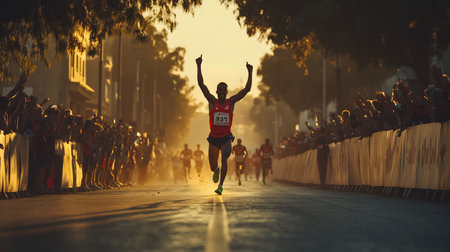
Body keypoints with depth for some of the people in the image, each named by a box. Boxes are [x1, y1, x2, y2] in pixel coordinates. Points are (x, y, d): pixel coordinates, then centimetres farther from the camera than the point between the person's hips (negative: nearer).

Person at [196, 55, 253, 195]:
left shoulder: (231, 102, 3)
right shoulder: (212, 101, 1)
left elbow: (247, 89, -1)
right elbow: (201, 84, -7)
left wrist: (250, 73, -9)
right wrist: (199, 66, -15)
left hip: (226, 137, -1)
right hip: (213, 138, 1)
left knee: (224, 159, -25)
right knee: (213, 167, 10)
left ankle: (220, 186, -26)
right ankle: (217, 171, 49)